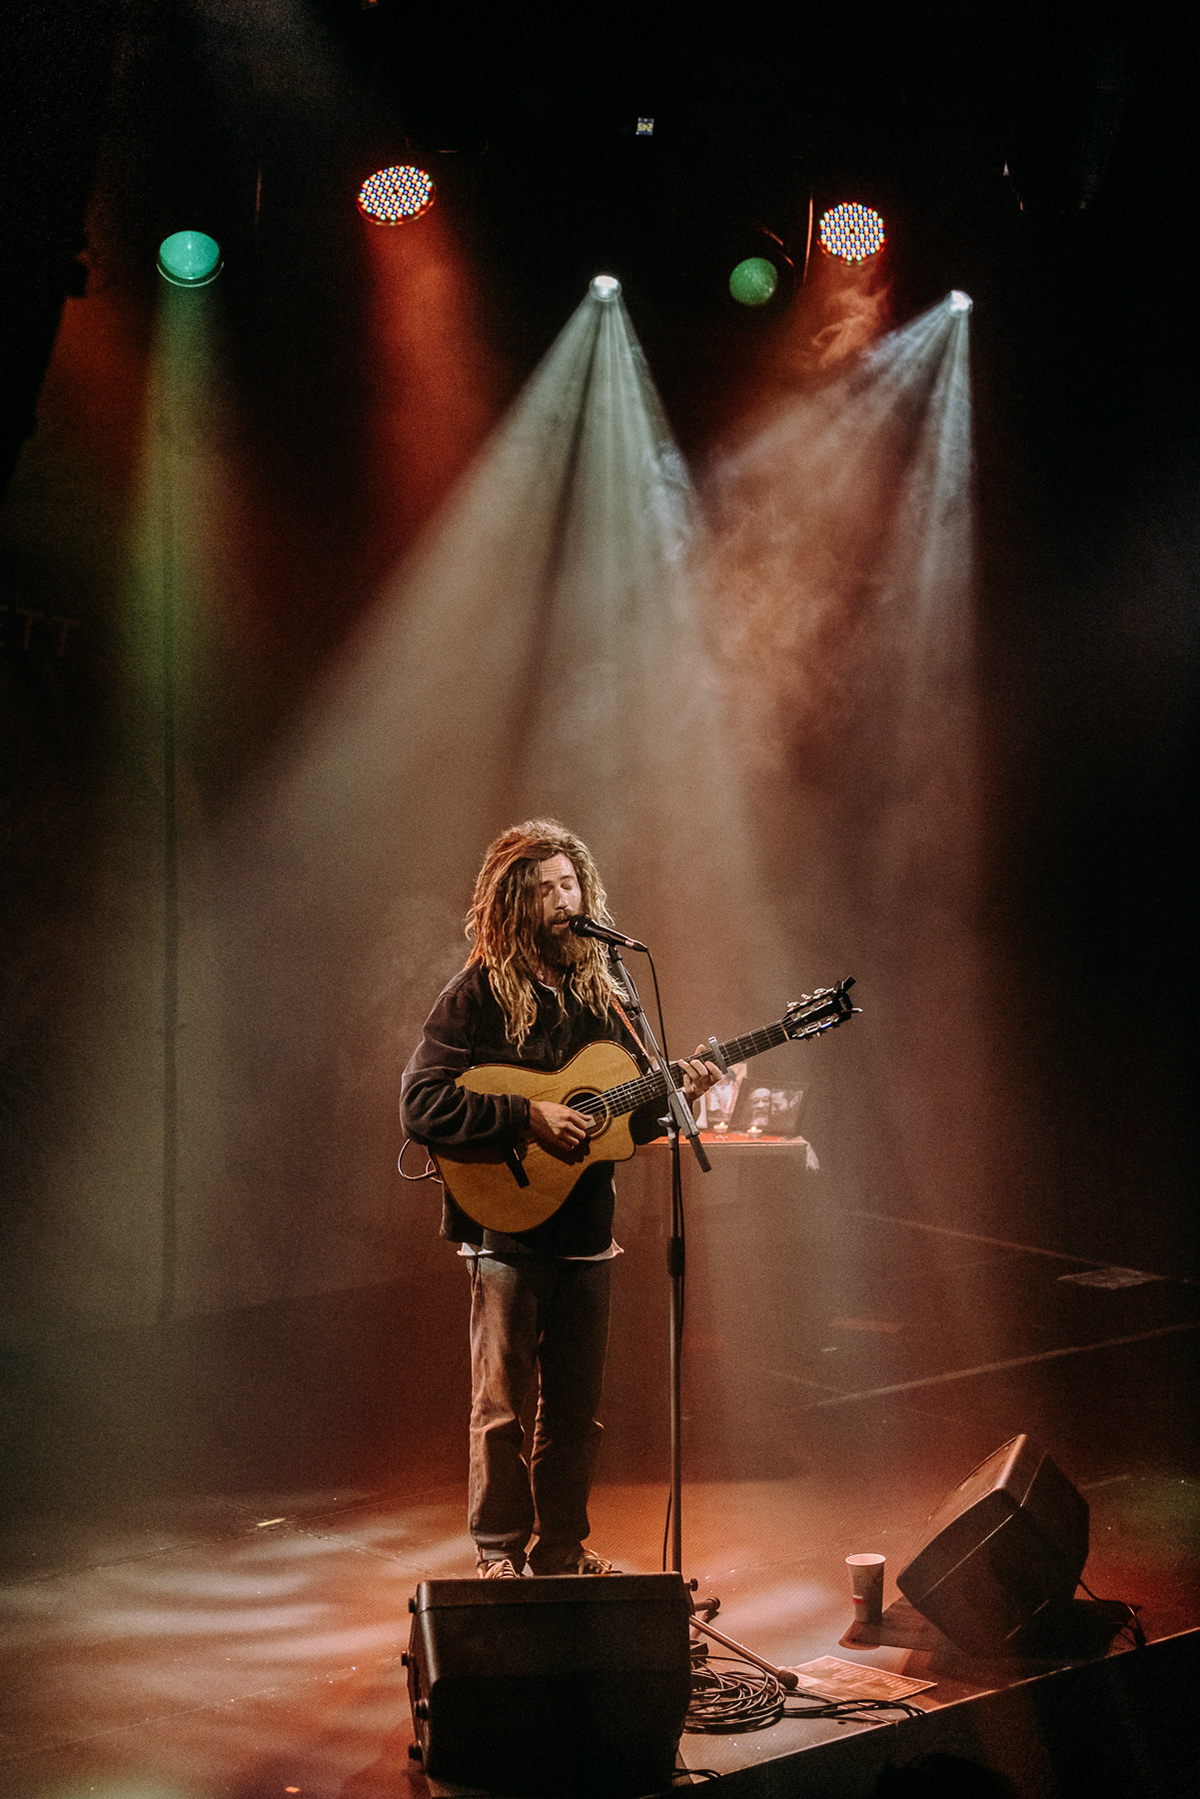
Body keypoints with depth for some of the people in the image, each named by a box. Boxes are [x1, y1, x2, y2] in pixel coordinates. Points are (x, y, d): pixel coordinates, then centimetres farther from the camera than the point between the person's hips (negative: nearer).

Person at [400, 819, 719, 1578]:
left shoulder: (603, 993, 11)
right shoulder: (478, 994, -7)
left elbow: (630, 1118, 17)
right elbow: (421, 1103, -15)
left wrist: (674, 1090, -3)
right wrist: (526, 1116, -20)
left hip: (586, 1227, 5)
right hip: (508, 1225, -5)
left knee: (577, 1408, 10)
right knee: (504, 1404, 0)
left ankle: (562, 1549, 22)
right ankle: (500, 1551, 12)